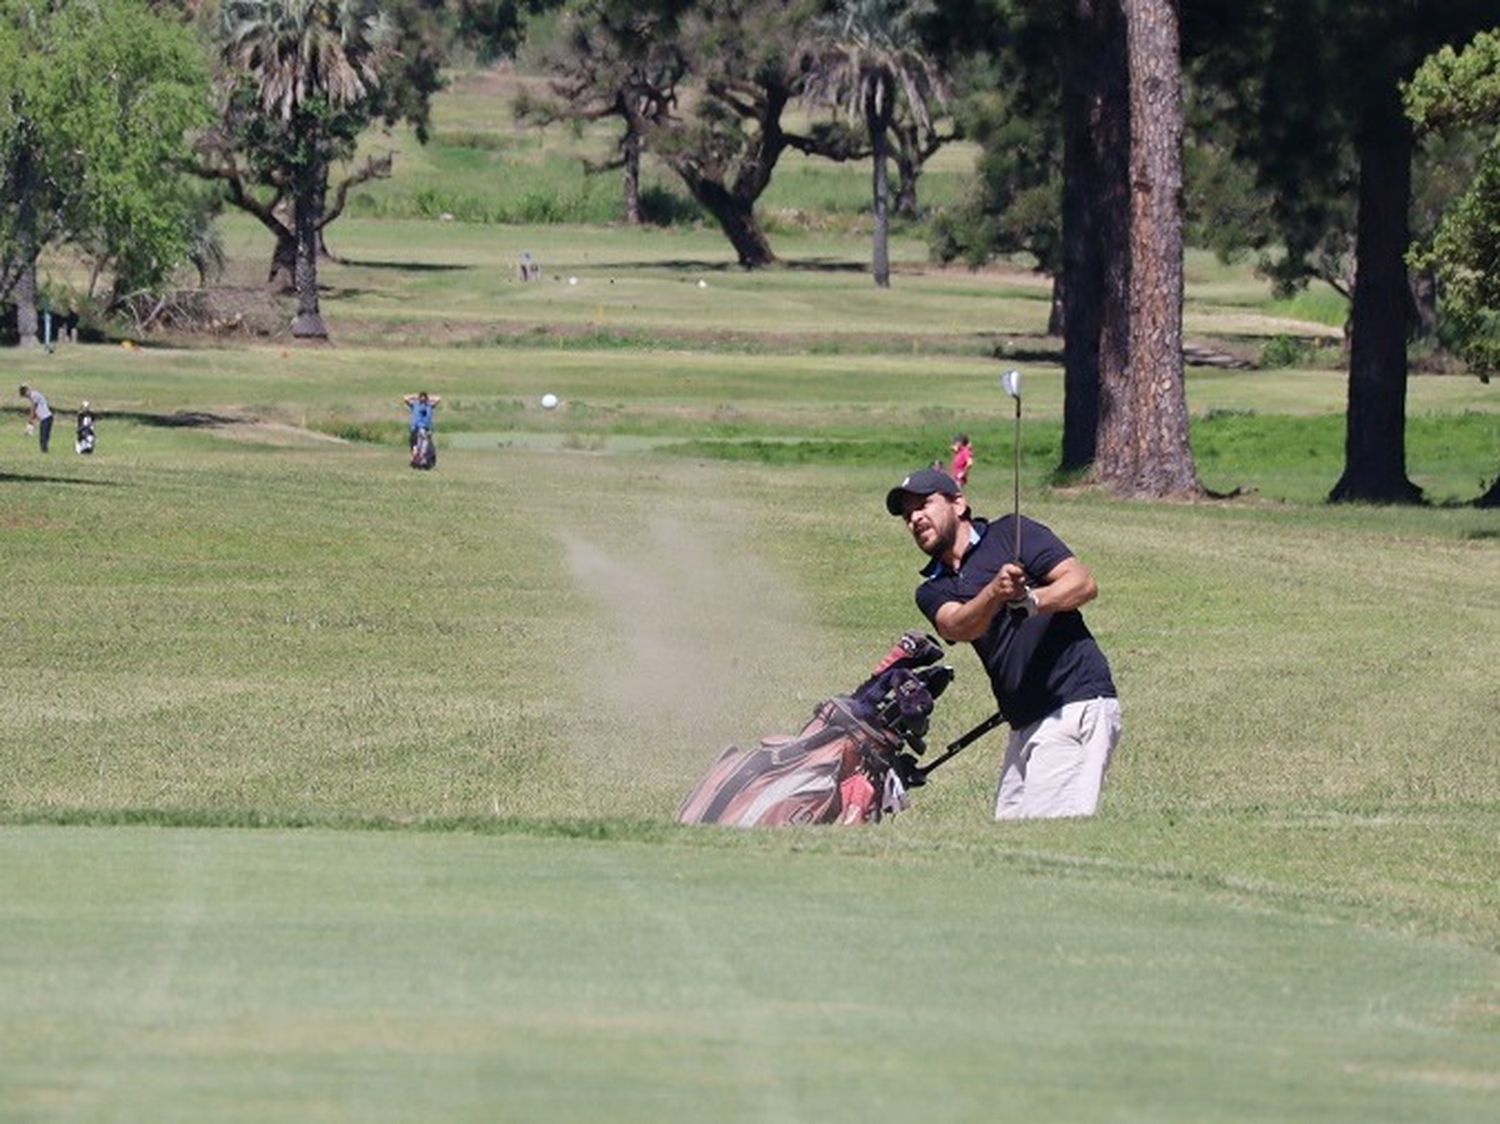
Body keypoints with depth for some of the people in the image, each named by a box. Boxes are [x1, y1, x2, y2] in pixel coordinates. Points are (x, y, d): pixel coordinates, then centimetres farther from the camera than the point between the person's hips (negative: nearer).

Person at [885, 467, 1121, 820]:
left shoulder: (1011, 534, 3)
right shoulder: (933, 589, 17)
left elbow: (1084, 583, -6)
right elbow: (957, 627, -5)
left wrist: (1031, 601, -24)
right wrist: (996, 594, -25)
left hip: (1076, 705, -7)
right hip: (1024, 723, 7)